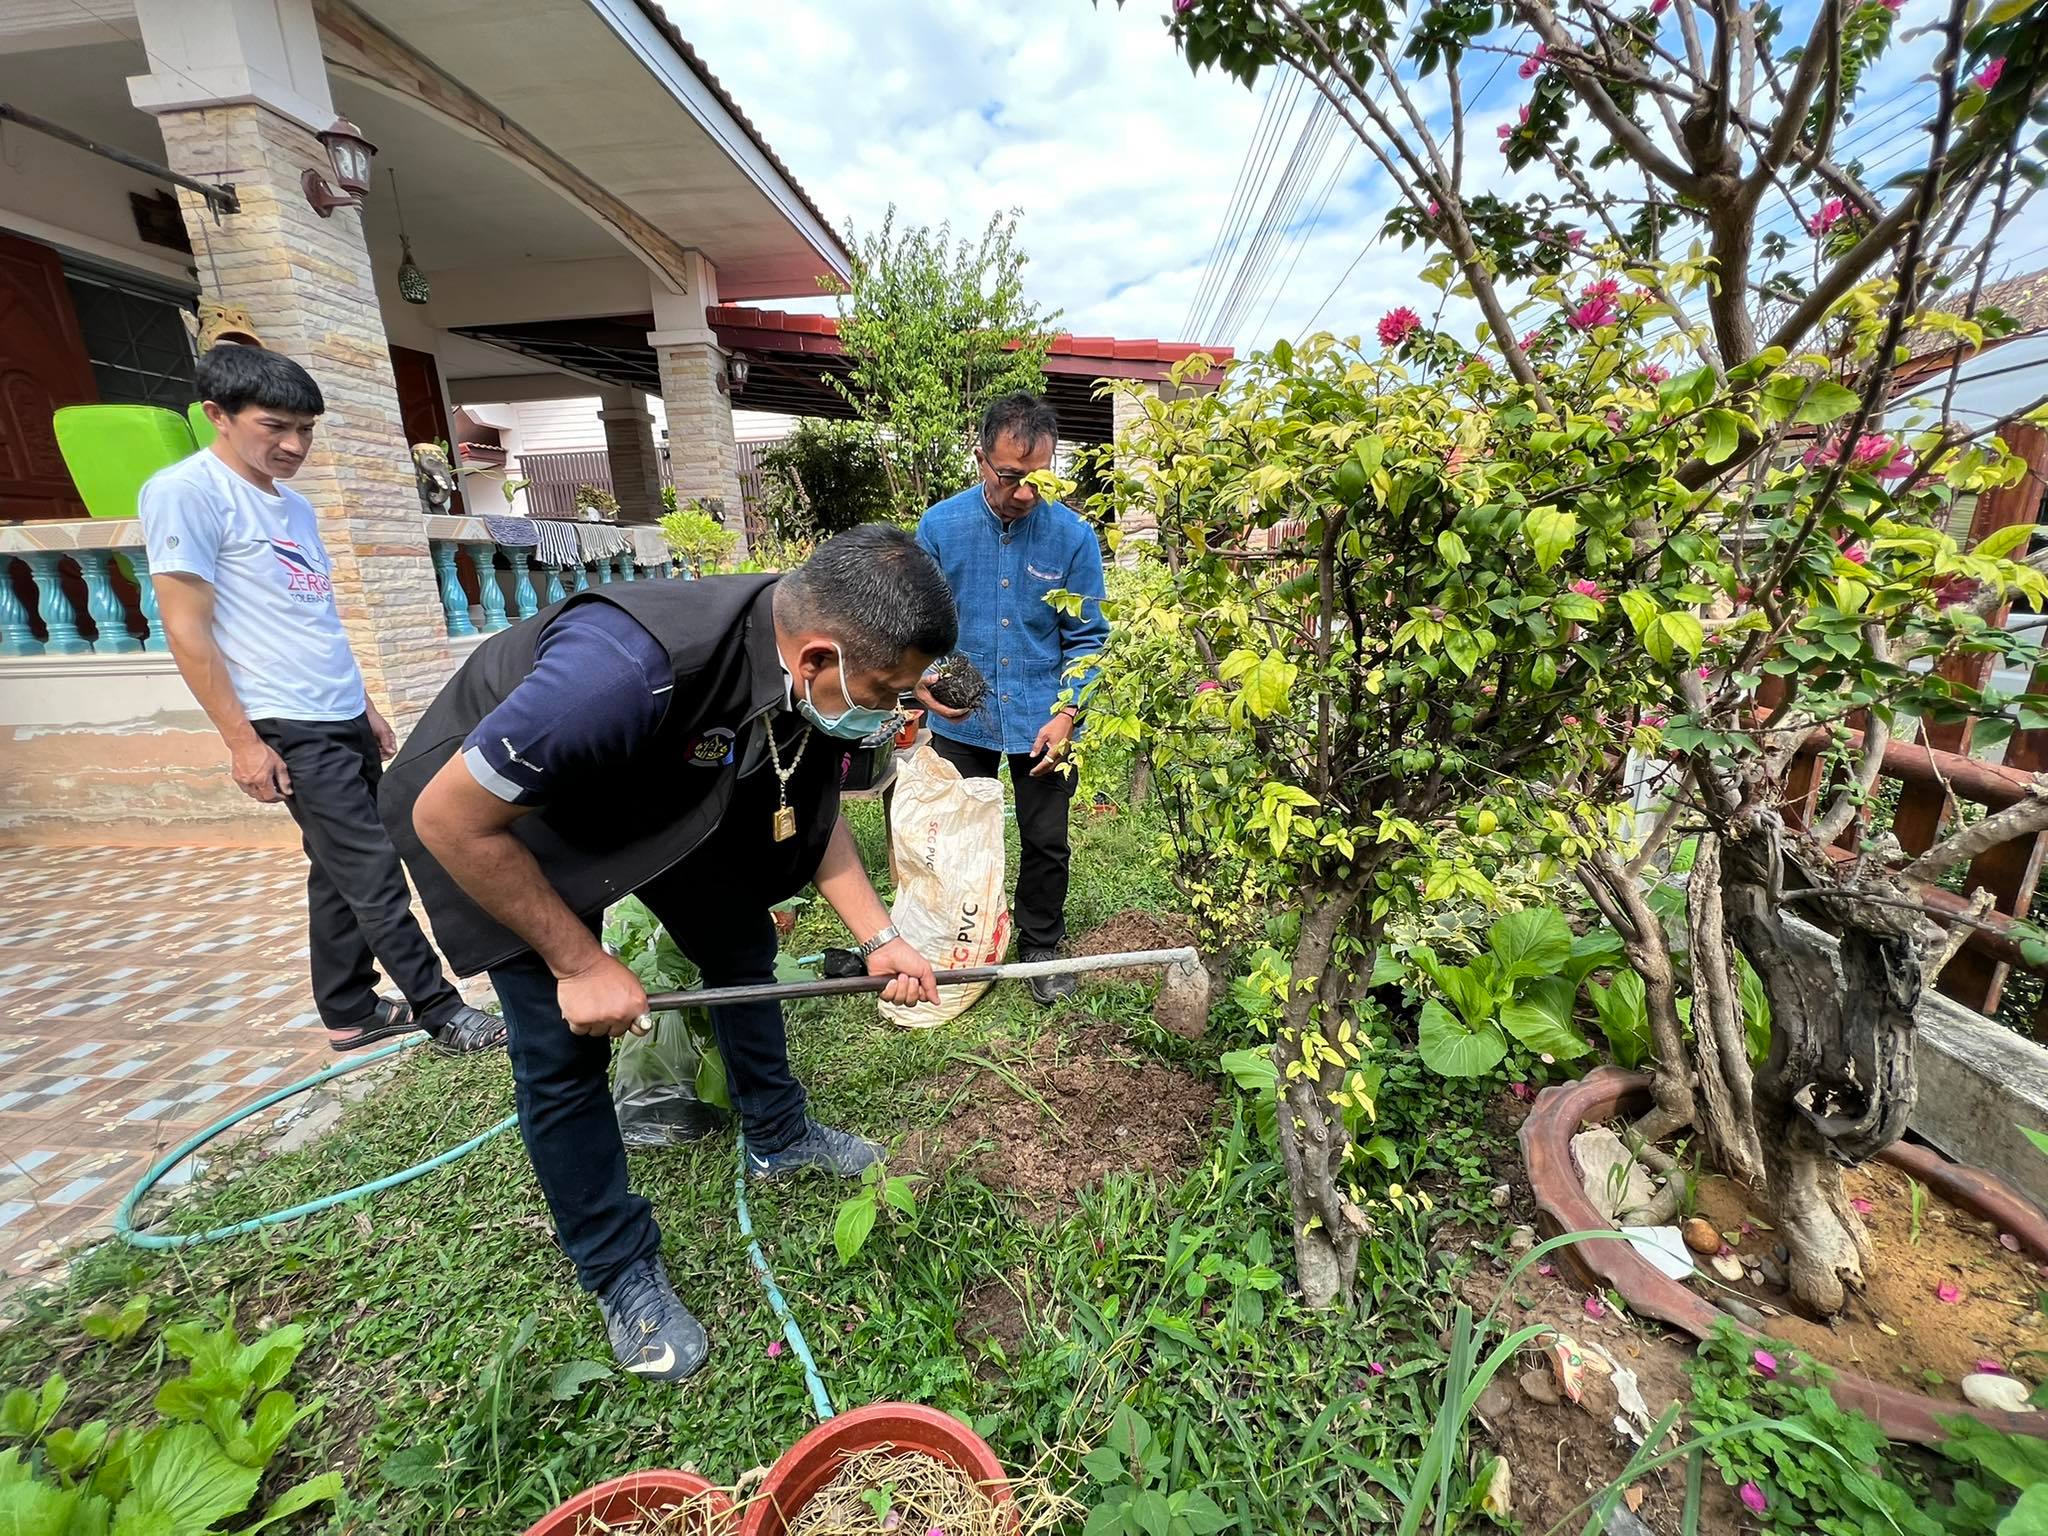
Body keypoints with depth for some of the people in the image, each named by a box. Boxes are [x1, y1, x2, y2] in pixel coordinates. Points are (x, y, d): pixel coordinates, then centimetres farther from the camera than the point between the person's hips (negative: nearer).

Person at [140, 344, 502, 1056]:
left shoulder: (294, 504, 15)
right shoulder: (187, 491, -8)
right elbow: (186, 630, -12)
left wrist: (365, 705, 19)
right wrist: (243, 741, -14)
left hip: (344, 720, 8)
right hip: (293, 729, -8)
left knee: (342, 872, 12)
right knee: (373, 873, -5)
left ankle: (349, 1012, 24)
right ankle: (443, 1013, 4)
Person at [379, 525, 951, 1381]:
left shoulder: (817, 677, -20)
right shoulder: (630, 667, -43)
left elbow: (811, 815, -3)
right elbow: (449, 817, -30)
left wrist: (876, 937, -12)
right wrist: (579, 965, -23)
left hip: (660, 788, 6)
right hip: (488, 807, -6)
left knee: (742, 944, 8)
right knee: (563, 1045, -6)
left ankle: (778, 1140, 31)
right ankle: (620, 1272, 17)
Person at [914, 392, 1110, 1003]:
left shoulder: (1073, 536, -9)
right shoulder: (940, 526, -7)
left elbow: (1087, 637, -3)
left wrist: (1067, 713, -13)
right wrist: (923, 682, -17)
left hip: (1044, 723, -1)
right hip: (961, 721, 1)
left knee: (1045, 843, 12)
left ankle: (1040, 947, 35)